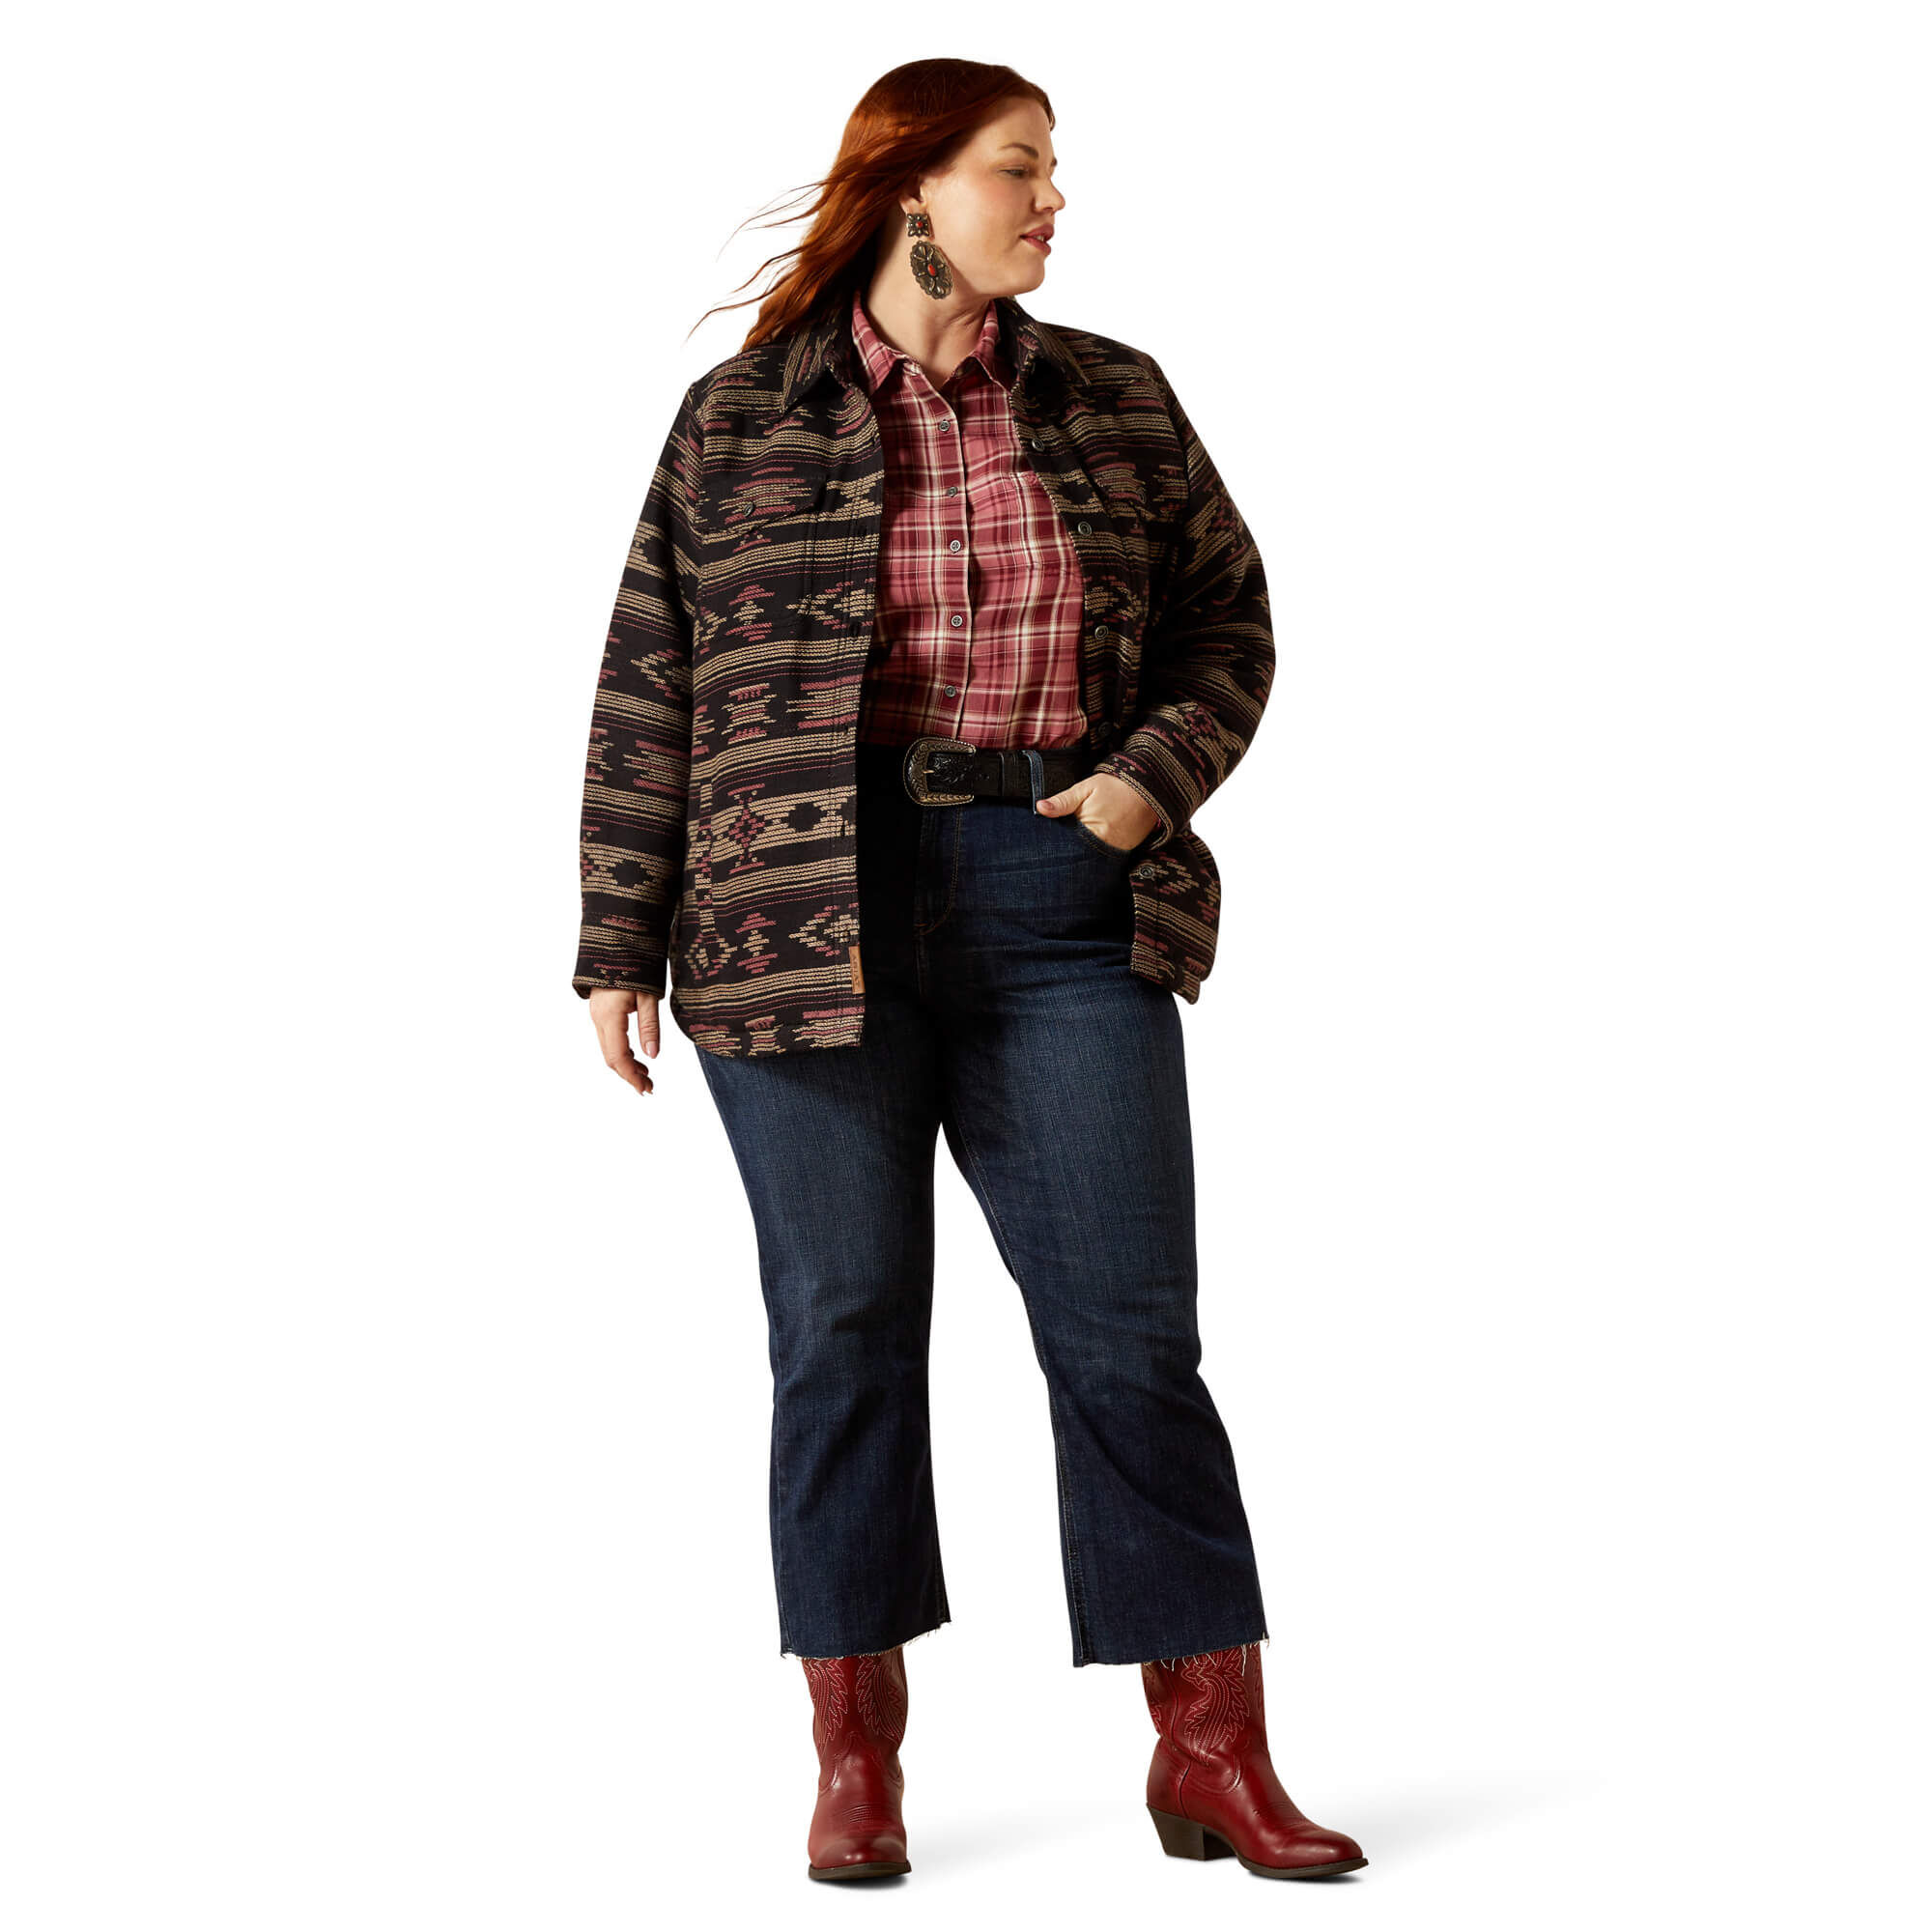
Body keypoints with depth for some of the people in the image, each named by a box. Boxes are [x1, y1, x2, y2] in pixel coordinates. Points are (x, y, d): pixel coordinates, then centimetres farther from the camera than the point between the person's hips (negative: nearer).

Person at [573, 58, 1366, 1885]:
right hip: (810, 916, -1)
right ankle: (857, 1757, 17)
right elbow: (651, 698, 6)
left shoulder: (1116, 404, 11)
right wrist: (620, 948, 2)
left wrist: (1157, 775, -3)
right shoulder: (740, 421, 5)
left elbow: (1224, 618, 16)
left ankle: (1214, 1754, 8)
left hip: (1061, 908, 2)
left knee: (1130, 1326, -1)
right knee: (841, 1326, 5)